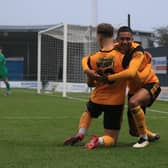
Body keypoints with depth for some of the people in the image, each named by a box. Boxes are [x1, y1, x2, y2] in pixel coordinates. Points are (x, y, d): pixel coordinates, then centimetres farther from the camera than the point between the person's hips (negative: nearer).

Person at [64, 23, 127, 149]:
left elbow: (89, 82, 3)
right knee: (111, 139, 12)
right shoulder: (122, 56, -17)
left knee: (88, 112, 40)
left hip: (97, 99, 2)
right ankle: (100, 141, -21)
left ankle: (80, 134, 18)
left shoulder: (93, 59, -9)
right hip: (116, 102, -2)